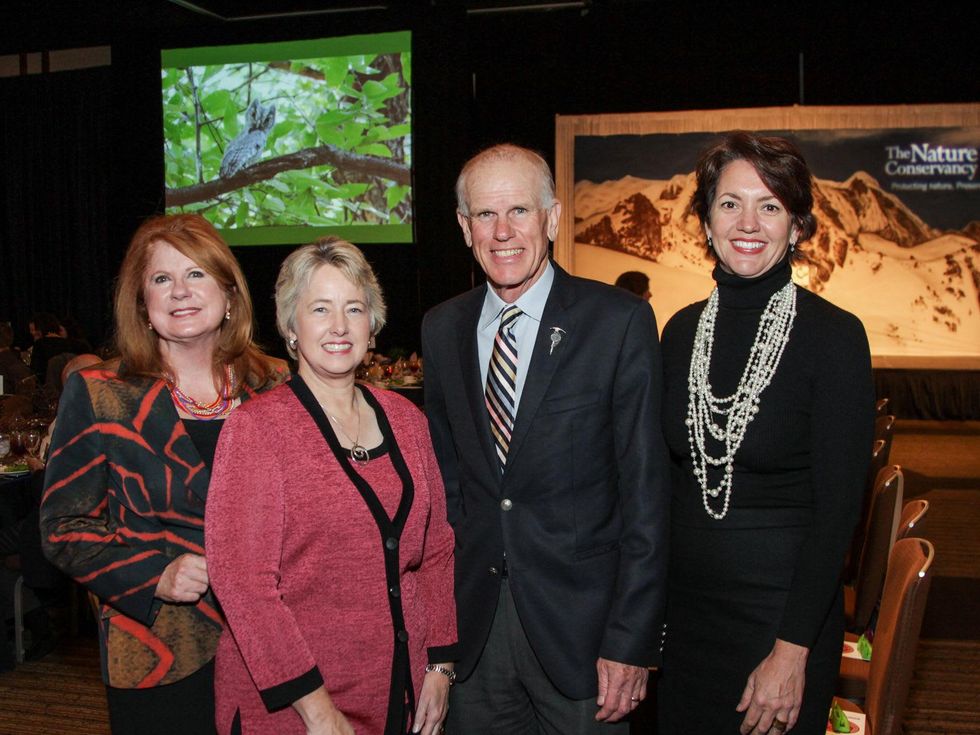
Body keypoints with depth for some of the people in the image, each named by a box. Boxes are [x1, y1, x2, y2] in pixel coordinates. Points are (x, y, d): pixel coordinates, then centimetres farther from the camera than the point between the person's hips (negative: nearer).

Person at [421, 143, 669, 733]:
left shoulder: (620, 321, -10)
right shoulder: (443, 329, 4)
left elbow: (645, 491, -11)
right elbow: (446, 472, 10)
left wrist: (632, 640, -13)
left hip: (579, 618, -3)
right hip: (474, 617, 4)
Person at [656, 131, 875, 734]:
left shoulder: (834, 335, -12)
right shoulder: (682, 330, 2)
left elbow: (838, 509, -13)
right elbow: (671, 477, 8)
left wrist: (792, 650, -16)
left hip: (783, 609, -4)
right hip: (684, 608, 5)